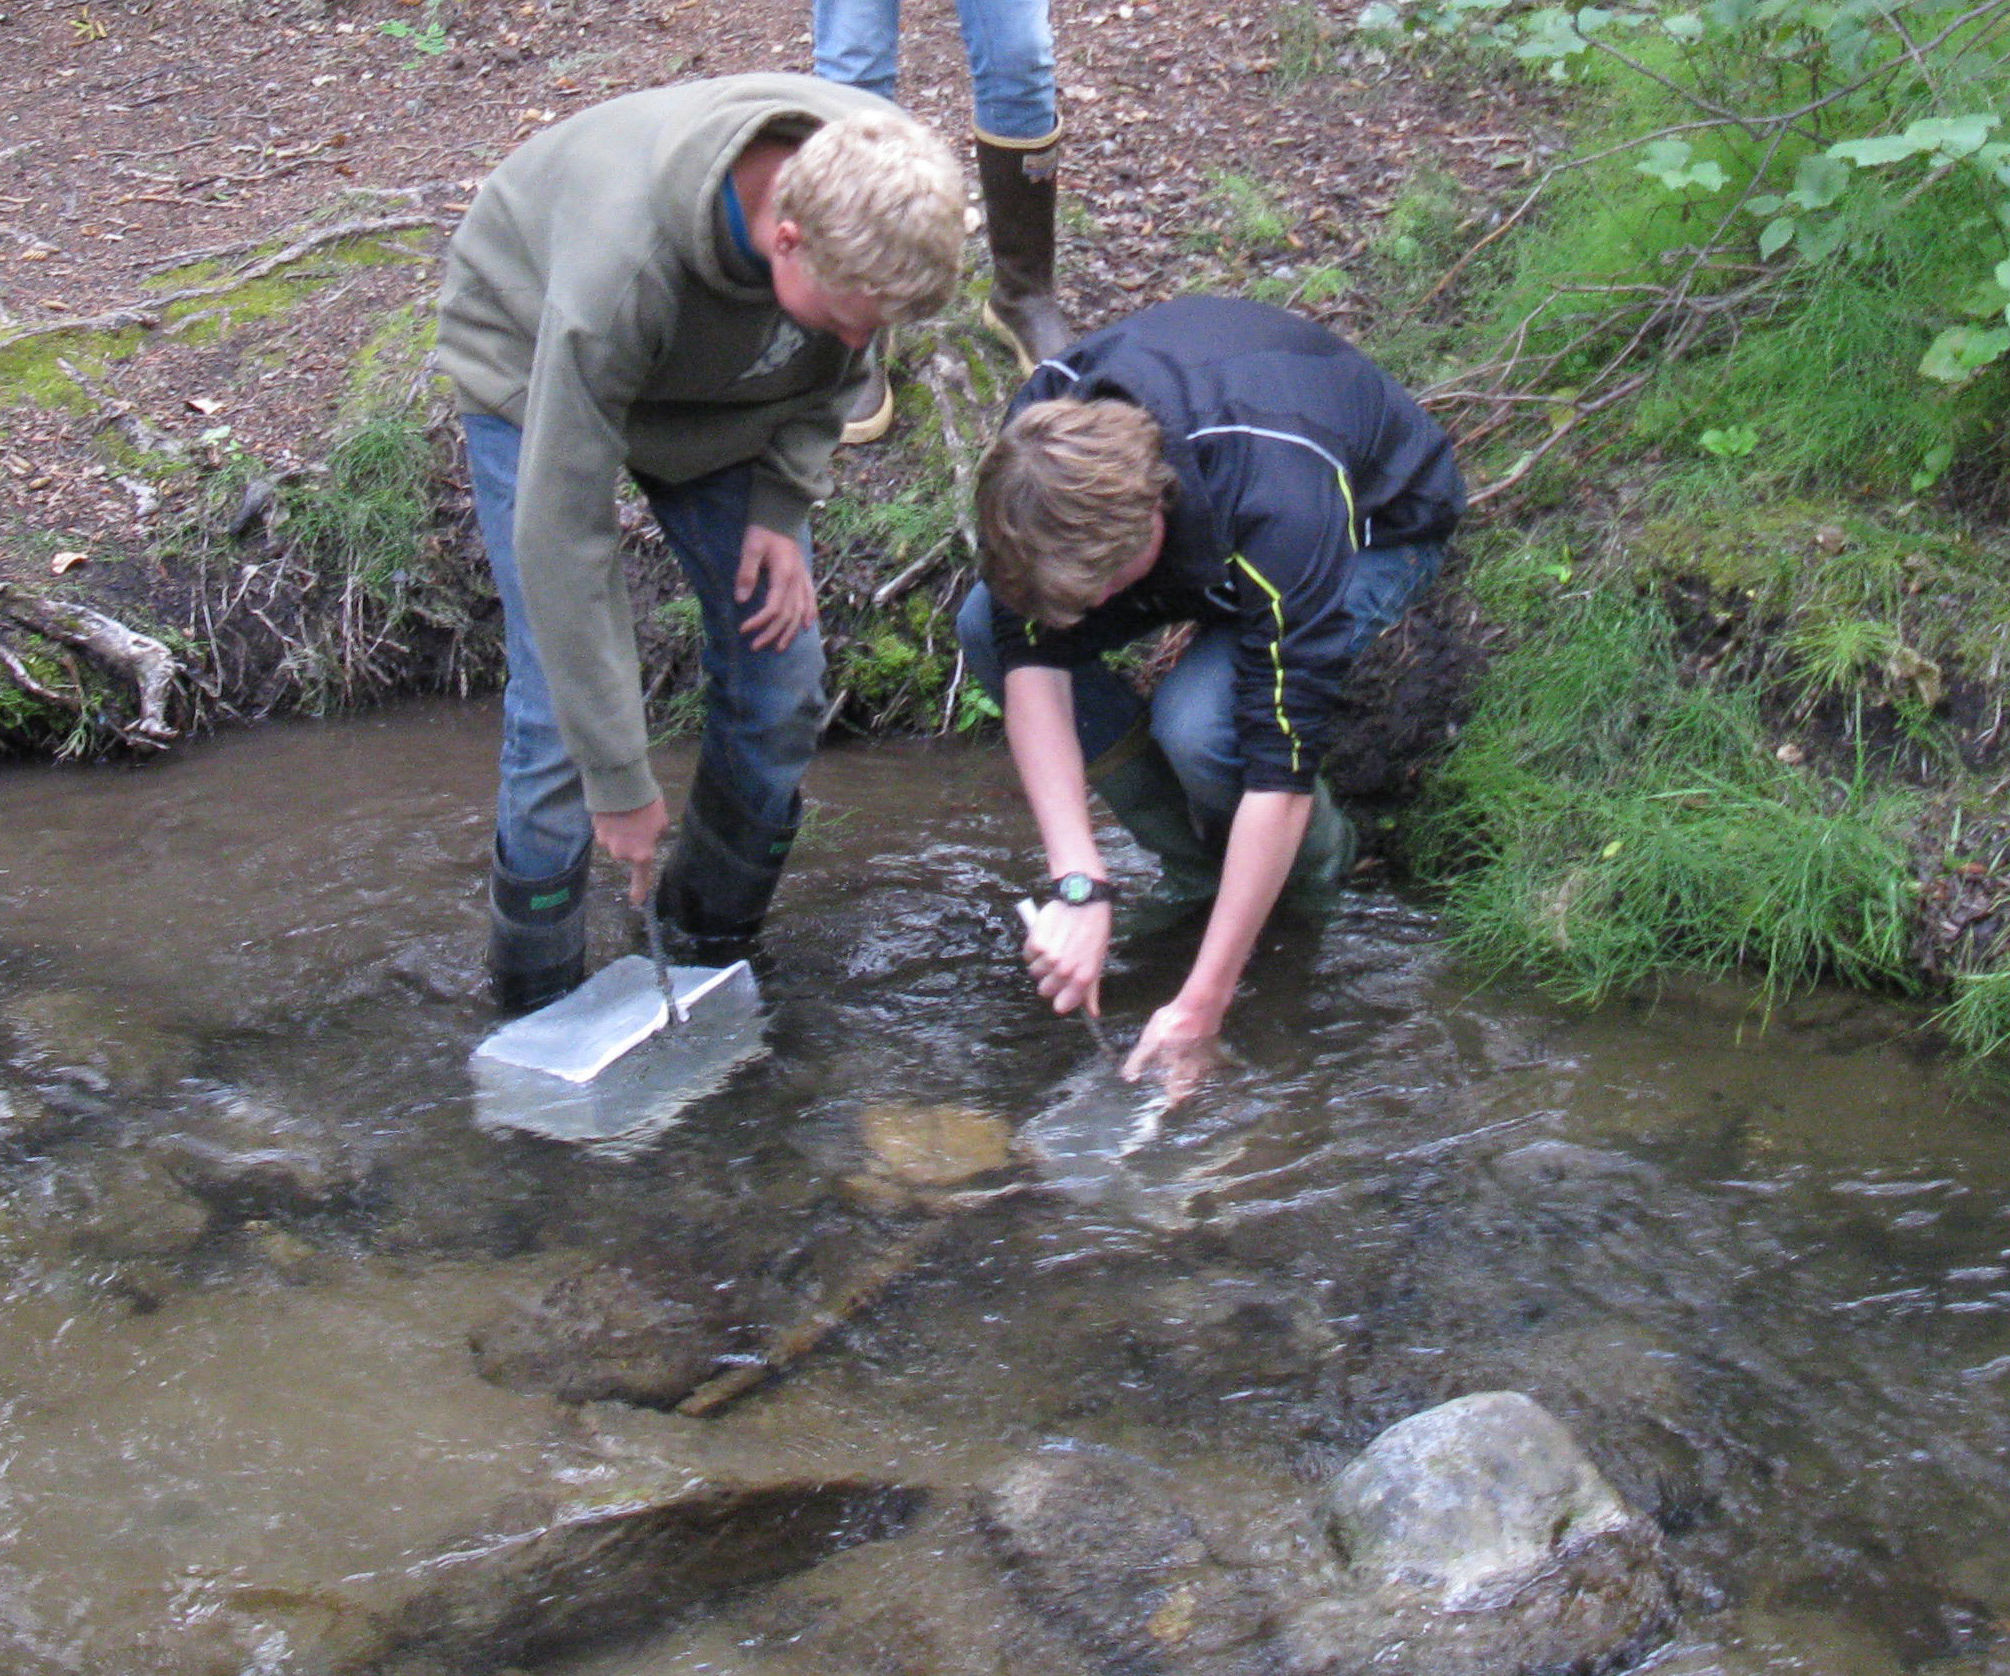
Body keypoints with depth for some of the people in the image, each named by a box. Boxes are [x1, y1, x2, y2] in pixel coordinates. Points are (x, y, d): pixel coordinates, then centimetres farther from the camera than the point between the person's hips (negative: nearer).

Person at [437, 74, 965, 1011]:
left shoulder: (879, 189, -28)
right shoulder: (622, 268, -44)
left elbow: (836, 367, -3)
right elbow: (562, 531, -38)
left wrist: (783, 501, -17)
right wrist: (619, 778, -33)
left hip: (728, 391, 5)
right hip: (535, 370, -5)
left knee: (780, 670, 0)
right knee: (562, 708, -12)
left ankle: (719, 944, 19)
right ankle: (540, 1008, 6)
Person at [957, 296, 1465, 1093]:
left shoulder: (1279, 507, -44)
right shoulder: (1038, 447, -31)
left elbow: (1282, 766, -40)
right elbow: (1032, 655, -26)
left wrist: (1201, 1005, -38)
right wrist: (1078, 885, -37)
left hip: (1377, 523, -5)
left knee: (1199, 722, -34)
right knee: (985, 627, -19)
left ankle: (1317, 865, 1)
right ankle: (1197, 867, -2)